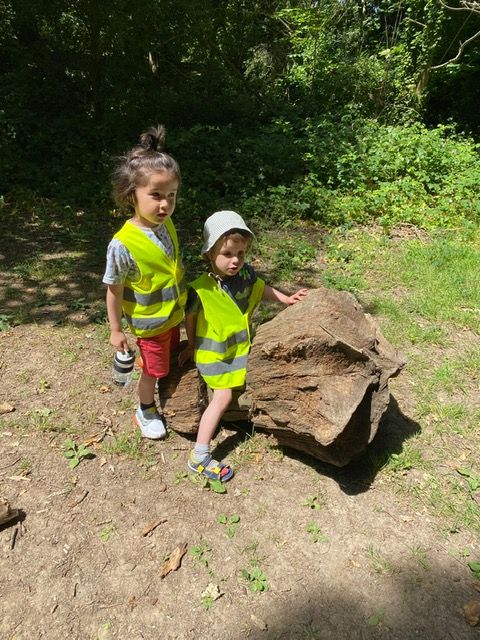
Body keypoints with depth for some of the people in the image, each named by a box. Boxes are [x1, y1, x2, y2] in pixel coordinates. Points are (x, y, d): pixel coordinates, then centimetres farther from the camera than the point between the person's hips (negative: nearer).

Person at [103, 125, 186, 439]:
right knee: (154, 370, 13)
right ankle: (146, 411, 42)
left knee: (169, 360, 28)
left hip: (174, 315, 6)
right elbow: (114, 291, -19)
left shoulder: (167, 225, -11)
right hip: (149, 323, -6)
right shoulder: (123, 244, -30)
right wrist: (116, 330, -10)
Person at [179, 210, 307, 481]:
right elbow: (190, 318, -9)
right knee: (223, 398, -9)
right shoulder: (200, 290, -27)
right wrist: (192, 346, 4)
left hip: (240, 344, 7)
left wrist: (287, 299, 6)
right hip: (214, 351, -6)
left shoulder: (246, 274, -11)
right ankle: (199, 457, -1)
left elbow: (261, 289, 11)